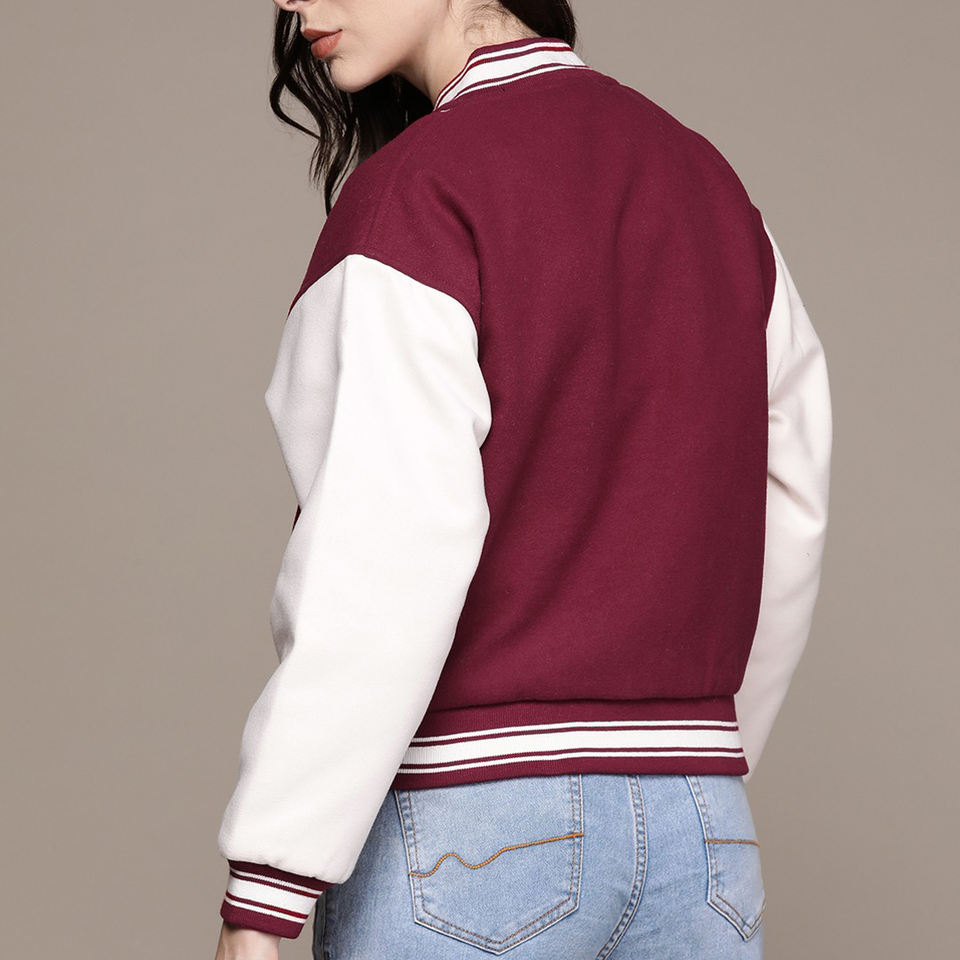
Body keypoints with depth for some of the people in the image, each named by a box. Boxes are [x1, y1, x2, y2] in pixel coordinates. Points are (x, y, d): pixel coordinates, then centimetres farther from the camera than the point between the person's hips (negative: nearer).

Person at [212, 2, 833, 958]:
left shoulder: (417, 195, -10)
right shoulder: (707, 181, 11)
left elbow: (390, 557, -20)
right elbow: (788, 518, 16)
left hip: (461, 839, -6)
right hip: (694, 835, 6)